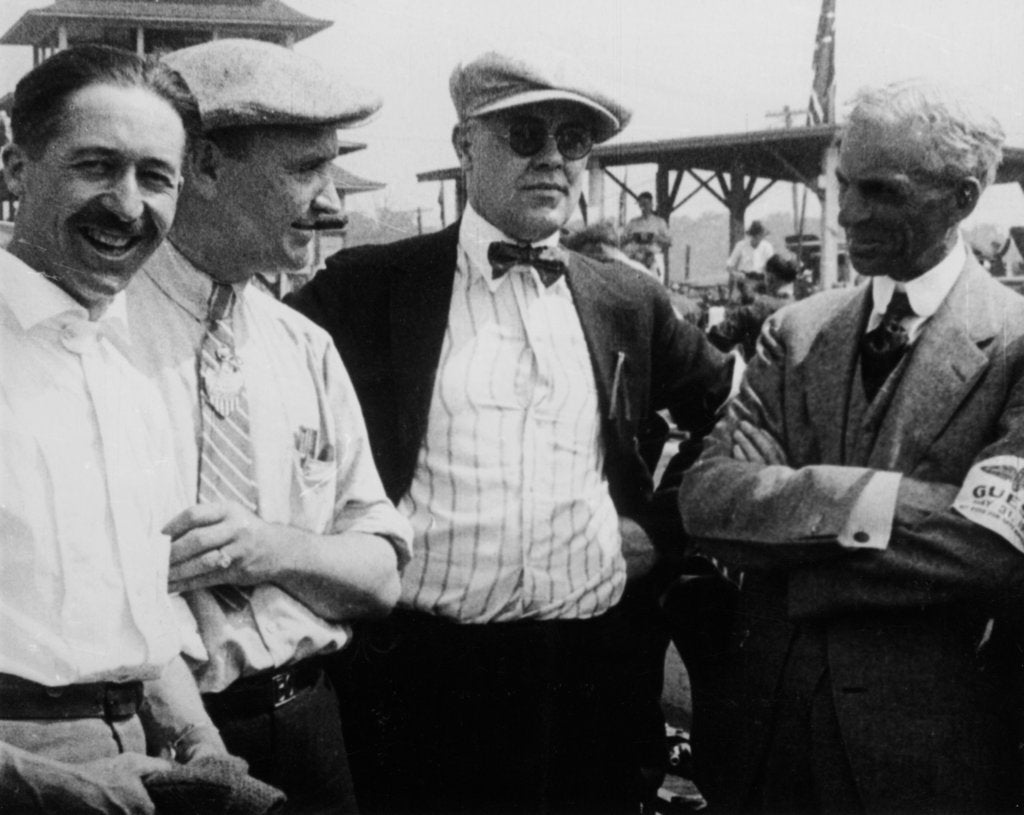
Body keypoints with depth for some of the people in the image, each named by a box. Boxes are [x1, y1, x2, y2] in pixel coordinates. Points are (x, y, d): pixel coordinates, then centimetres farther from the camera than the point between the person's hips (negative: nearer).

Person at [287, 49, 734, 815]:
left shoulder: (628, 301, 9)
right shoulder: (371, 286, -1)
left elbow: (729, 412, 20)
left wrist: (660, 527, 11)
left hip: (594, 671, 3)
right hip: (424, 670, -3)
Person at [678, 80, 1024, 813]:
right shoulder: (795, 332, 4)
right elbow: (706, 497, -7)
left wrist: (791, 547, -15)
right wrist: (857, 504, -22)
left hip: (926, 747, -3)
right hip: (766, 721, 4)